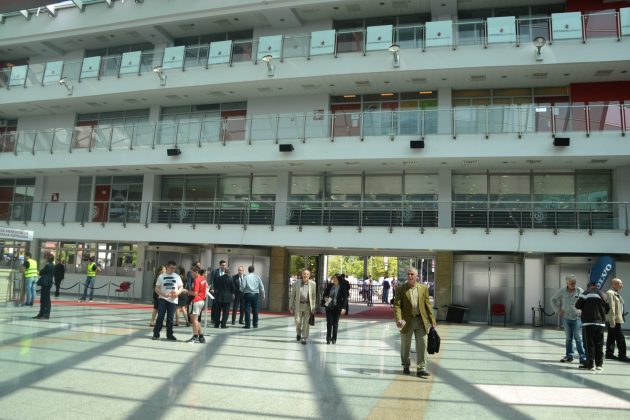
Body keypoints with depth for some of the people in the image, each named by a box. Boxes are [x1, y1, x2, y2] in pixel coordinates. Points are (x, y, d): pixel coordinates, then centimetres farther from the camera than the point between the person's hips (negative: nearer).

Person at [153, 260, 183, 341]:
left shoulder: (177, 276, 7)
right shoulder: (161, 276, 4)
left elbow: (181, 288, 7)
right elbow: (156, 289, 2)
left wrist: (177, 293, -15)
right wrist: (164, 294, -14)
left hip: (173, 300, 1)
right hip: (162, 299, -1)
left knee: (170, 318, 6)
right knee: (160, 317, -4)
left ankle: (169, 335, 15)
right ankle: (156, 334, 6)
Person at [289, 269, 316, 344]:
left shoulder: (313, 284, 0)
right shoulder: (297, 283, 3)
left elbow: (314, 296, 1)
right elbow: (292, 295, 7)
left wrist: (313, 308, -3)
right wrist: (291, 306, 4)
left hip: (308, 306, -1)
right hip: (299, 305, 1)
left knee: (306, 323, 1)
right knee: (298, 321, 2)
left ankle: (304, 338, 11)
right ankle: (298, 333, 30)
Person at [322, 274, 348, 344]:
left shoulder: (342, 287, -7)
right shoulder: (330, 285, 2)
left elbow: (345, 298, -6)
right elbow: (325, 293, 11)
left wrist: (343, 307, -12)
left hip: (337, 307, -2)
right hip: (329, 307, 2)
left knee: (335, 323, 7)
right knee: (329, 322, -1)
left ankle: (334, 339, 18)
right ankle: (328, 338, 9)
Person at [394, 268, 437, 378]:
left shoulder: (424, 288, 4)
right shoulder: (400, 289, -4)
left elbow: (427, 304, 7)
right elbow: (397, 305, -9)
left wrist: (432, 319, 2)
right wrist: (398, 319, -23)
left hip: (421, 320, 1)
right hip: (407, 321, -1)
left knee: (422, 345, -2)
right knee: (405, 346, 13)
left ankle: (421, 369, 5)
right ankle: (406, 366, 33)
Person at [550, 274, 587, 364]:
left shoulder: (580, 291, -6)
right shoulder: (562, 291, -1)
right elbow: (553, 300, 10)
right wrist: (558, 310, 2)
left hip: (577, 317, -2)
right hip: (566, 317, 3)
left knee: (578, 338, -7)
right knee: (568, 338, 12)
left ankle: (583, 357, -3)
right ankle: (569, 356, 21)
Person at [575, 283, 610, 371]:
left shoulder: (586, 294, -6)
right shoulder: (603, 295, 12)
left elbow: (578, 305, -7)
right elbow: (607, 309, 15)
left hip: (589, 322, -5)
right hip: (601, 323, 5)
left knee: (590, 344, -1)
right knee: (599, 344, 11)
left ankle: (590, 364, -1)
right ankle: (599, 364, 16)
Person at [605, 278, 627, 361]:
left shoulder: (616, 293, 16)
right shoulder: (610, 293, -14)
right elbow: (611, 308, -19)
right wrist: (612, 321, -22)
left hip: (617, 320, 10)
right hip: (614, 320, -10)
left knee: (611, 337, 13)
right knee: (620, 338, -5)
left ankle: (609, 354, 19)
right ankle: (622, 355, 1)